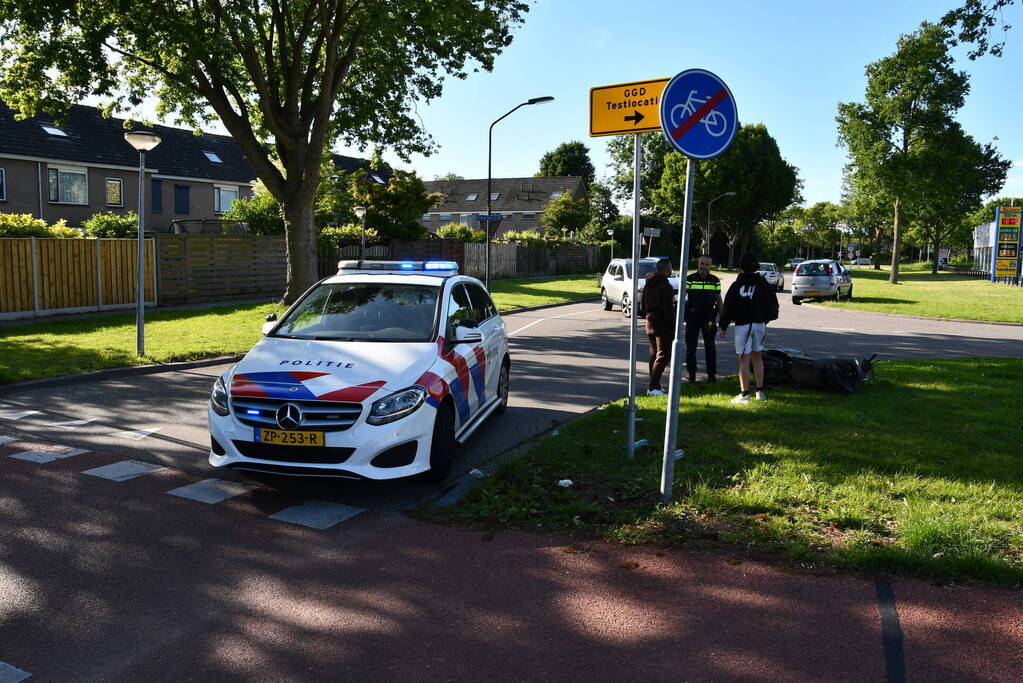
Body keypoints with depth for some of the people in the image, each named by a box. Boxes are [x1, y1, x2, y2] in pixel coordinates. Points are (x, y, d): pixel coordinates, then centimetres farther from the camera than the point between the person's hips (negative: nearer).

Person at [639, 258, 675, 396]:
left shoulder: (648, 285, 11)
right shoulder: (665, 286, -15)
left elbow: (642, 307, 15)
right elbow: (668, 310, -19)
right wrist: (673, 328, -16)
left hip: (650, 323, 8)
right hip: (663, 325, -8)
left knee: (654, 355, 14)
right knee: (663, 355, -5)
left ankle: (654, 385, 17)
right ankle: (653, 387, -10)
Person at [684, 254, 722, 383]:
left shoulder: (715, 281, 6)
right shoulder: (690, 279, -1)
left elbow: (719, 299, 12)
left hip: (709, 317, 1)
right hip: (692, 317, -1)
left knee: (710, 346, 5)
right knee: (691, 346, 4)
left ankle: (712, 374, 13)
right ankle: (691, 373, 15)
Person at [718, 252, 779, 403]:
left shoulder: (737, 285, -6)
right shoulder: (764, 284, 3)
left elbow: (727, 307, -5)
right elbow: (773, 306, 9)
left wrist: (723, 326, 3)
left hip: (742, 325, -4)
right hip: (760, 324, 4)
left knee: (743, 359, -2)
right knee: (757, 357, 15)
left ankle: (745, 394, -1)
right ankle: (760, 392, 18)